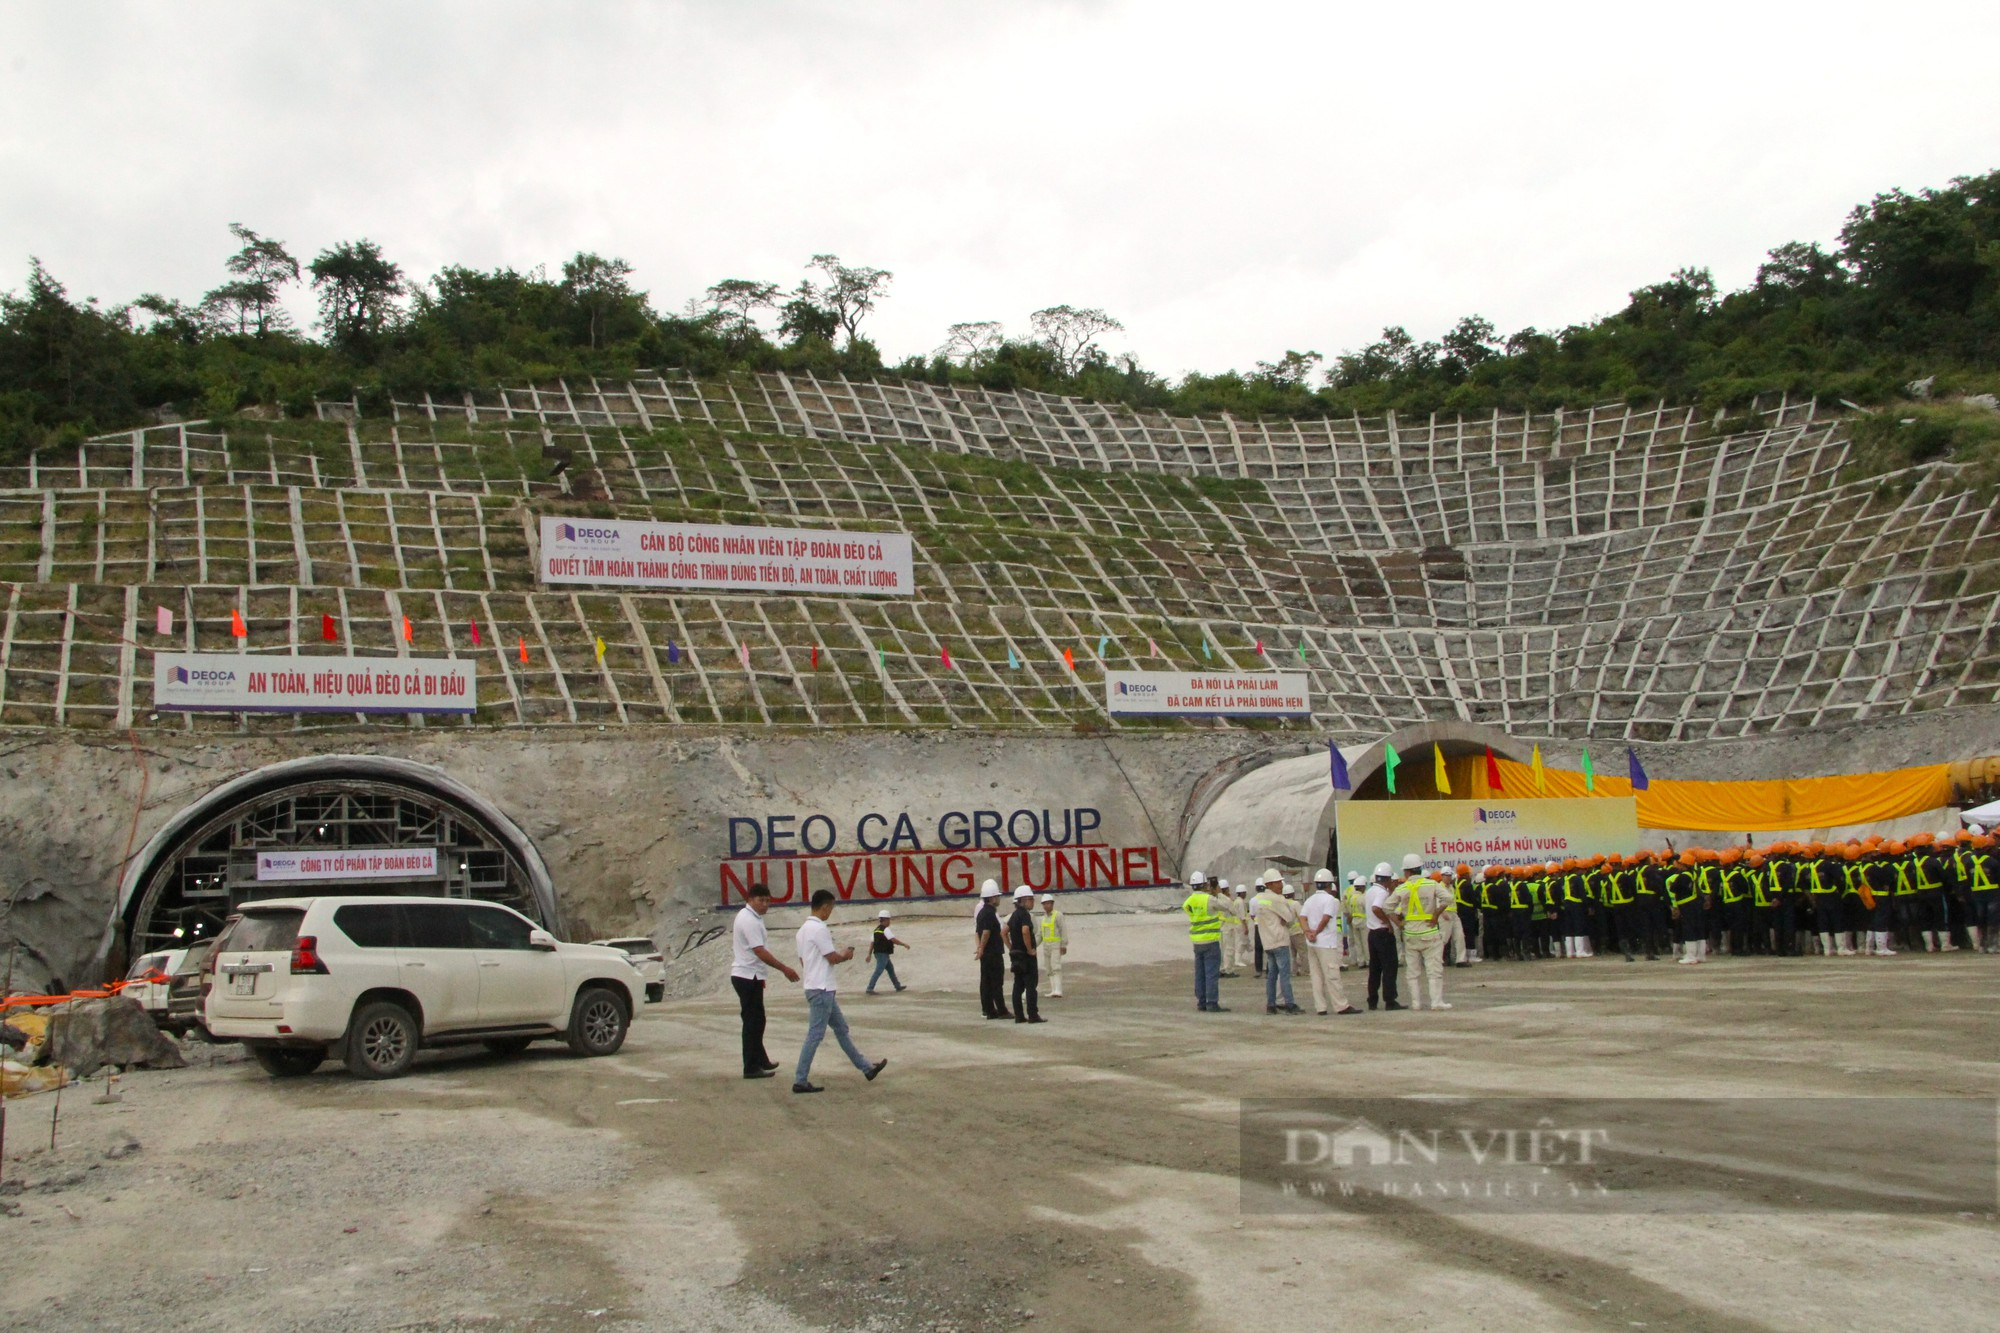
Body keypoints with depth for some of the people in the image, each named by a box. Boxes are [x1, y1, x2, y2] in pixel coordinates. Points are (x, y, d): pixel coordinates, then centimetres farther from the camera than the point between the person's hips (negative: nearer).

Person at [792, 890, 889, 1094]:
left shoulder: (804, 929, 13)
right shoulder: (819, 928, -18)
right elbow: (832, 957, -17)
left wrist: (839, 955, 16)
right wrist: (845, 954, 5)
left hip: (821, 989, 10)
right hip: (821, 990, -10)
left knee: (841, 1029, 15)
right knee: (815, 1035, -5)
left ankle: (866, 1068, 23)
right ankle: (800, 1081, -1)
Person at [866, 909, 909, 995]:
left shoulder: (876, 929, 12)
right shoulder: (886, 929, -14)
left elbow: (872, 943, 11)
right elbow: (894, 940, -20)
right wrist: (904, 944, -10)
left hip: (878, 953, 10)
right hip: (883, 954, -10)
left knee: (890, 968, 17)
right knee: (878, 971, -9)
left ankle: (898, 986, 25)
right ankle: (870, 988, -11)